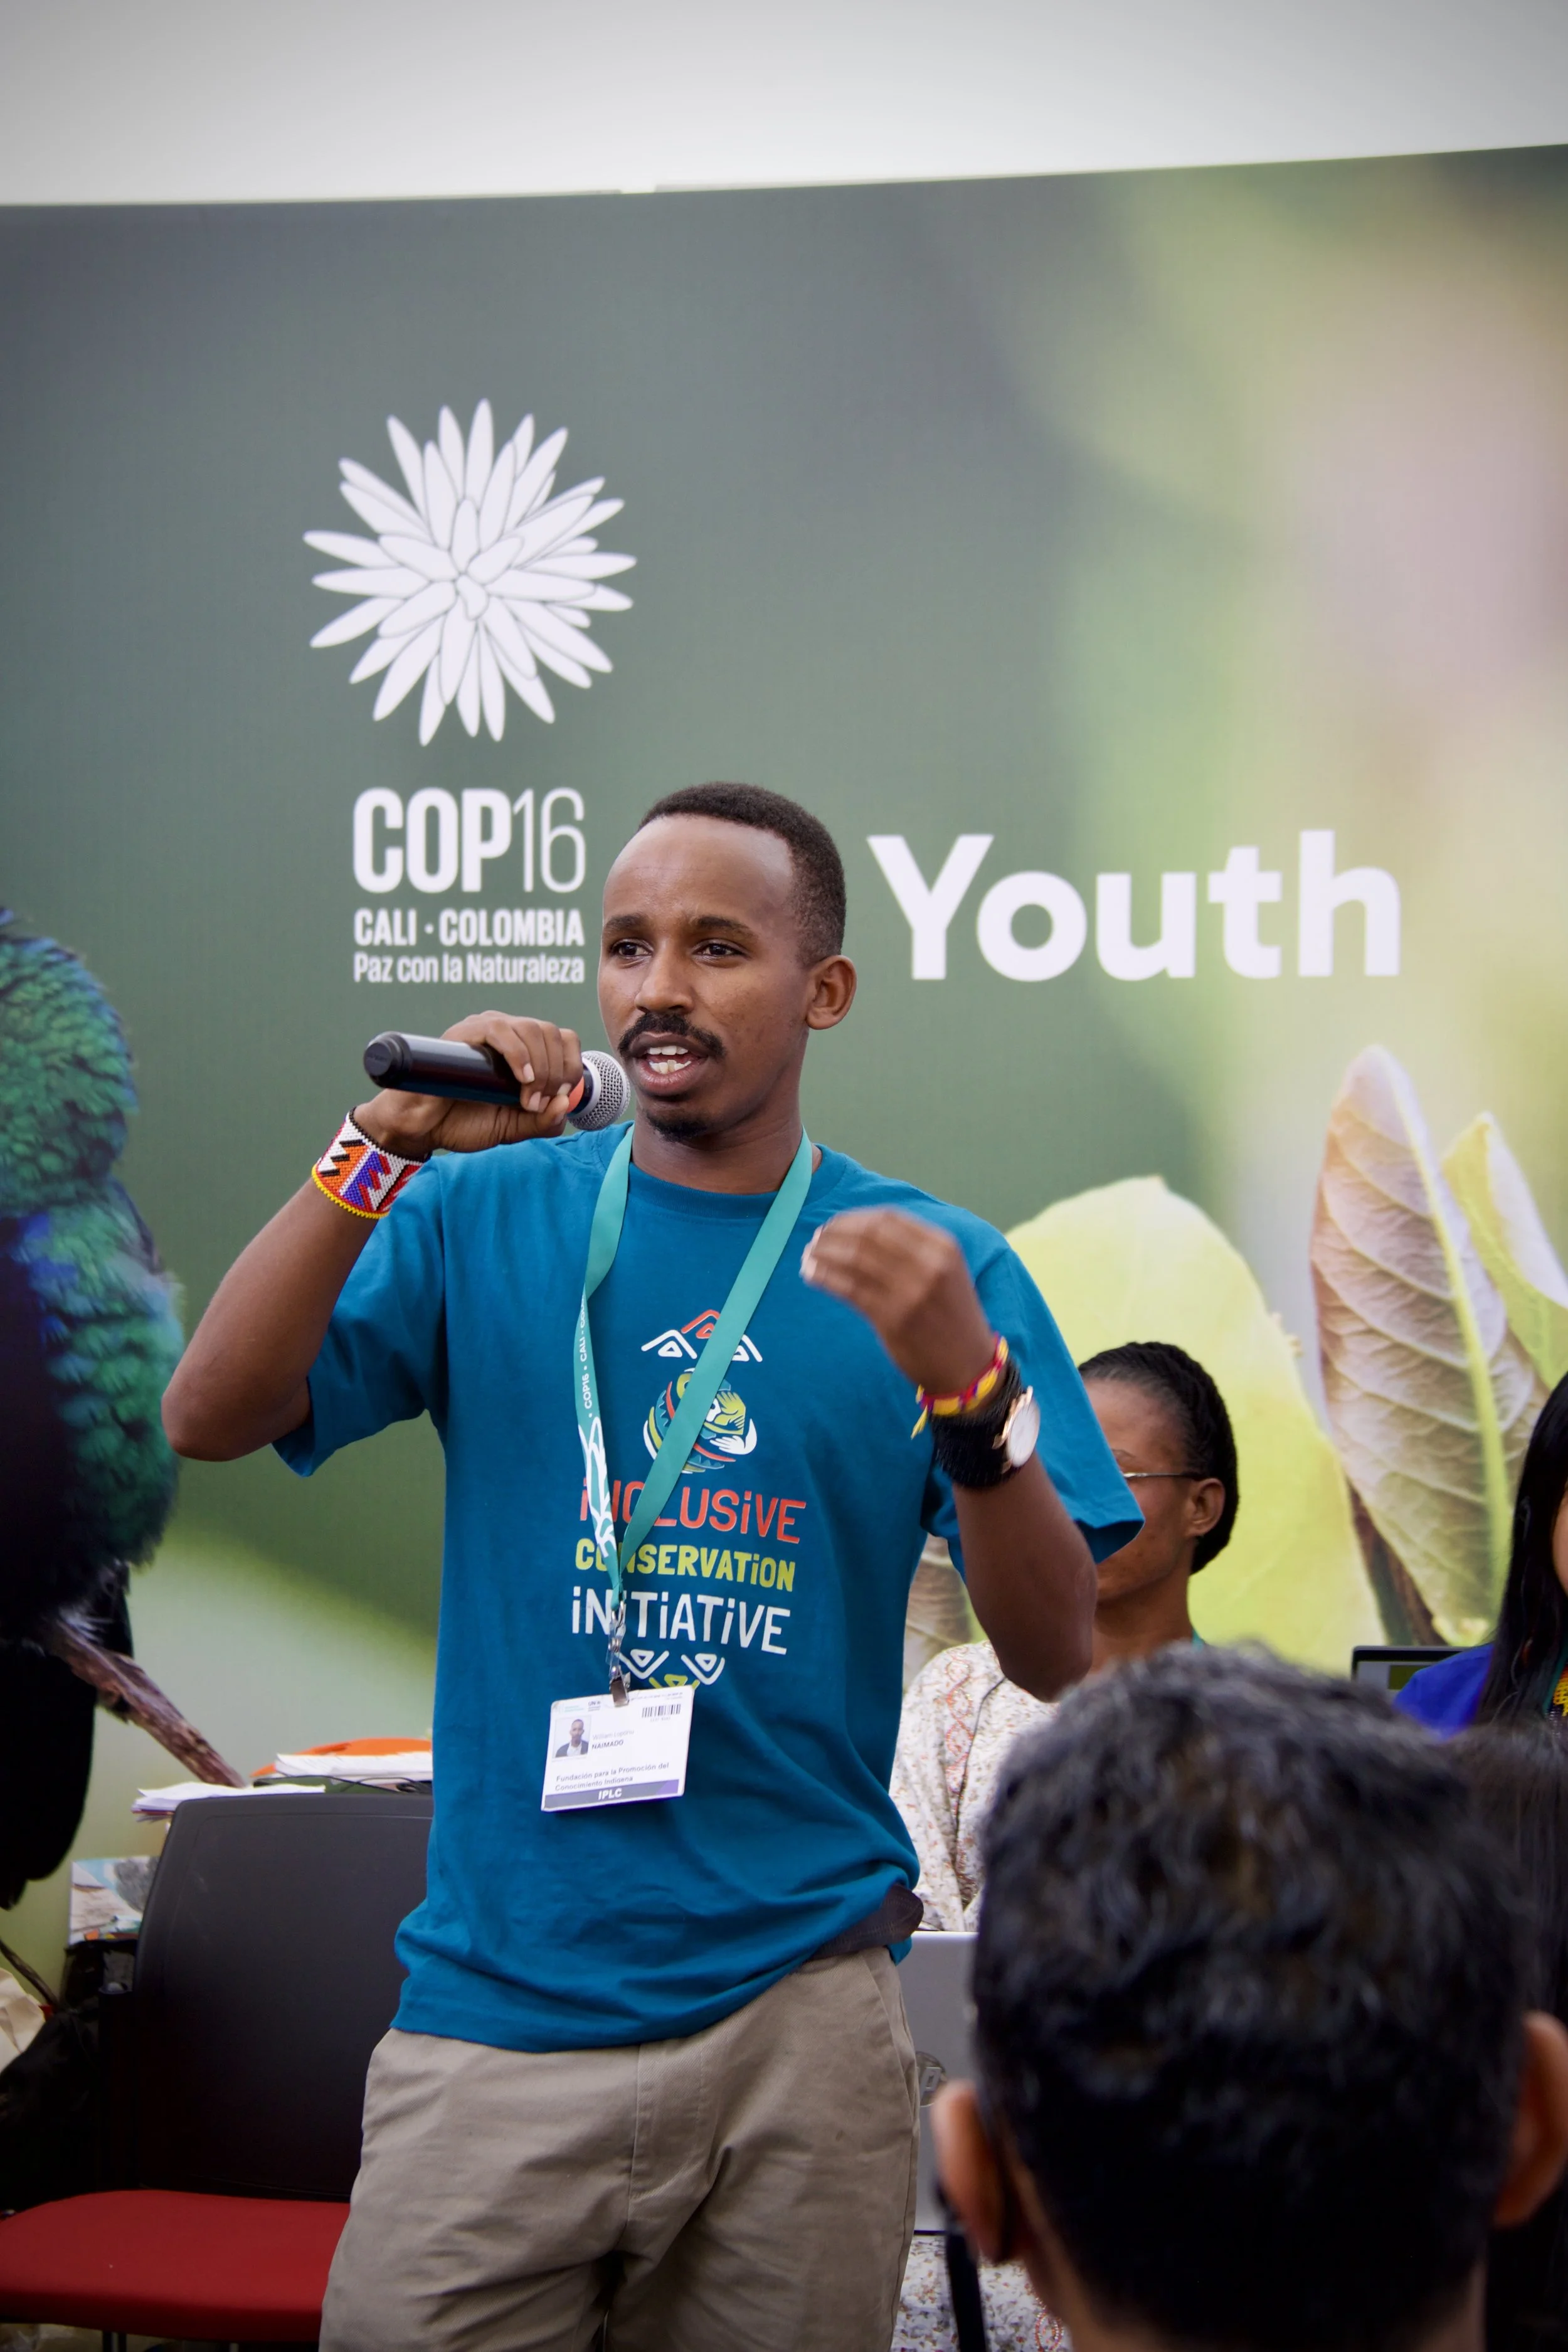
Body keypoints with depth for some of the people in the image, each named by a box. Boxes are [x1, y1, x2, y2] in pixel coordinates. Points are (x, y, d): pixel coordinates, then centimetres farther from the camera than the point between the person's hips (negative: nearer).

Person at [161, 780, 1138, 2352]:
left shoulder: (935, 1269, 2)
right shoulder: (488, 1217, 4)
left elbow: (1056, 1662, -3)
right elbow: (209, 1420, -7)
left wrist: (964, 1383, -19)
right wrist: (384, 1152, -17)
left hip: (799, 2007, 0)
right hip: (502, 1995, 0)